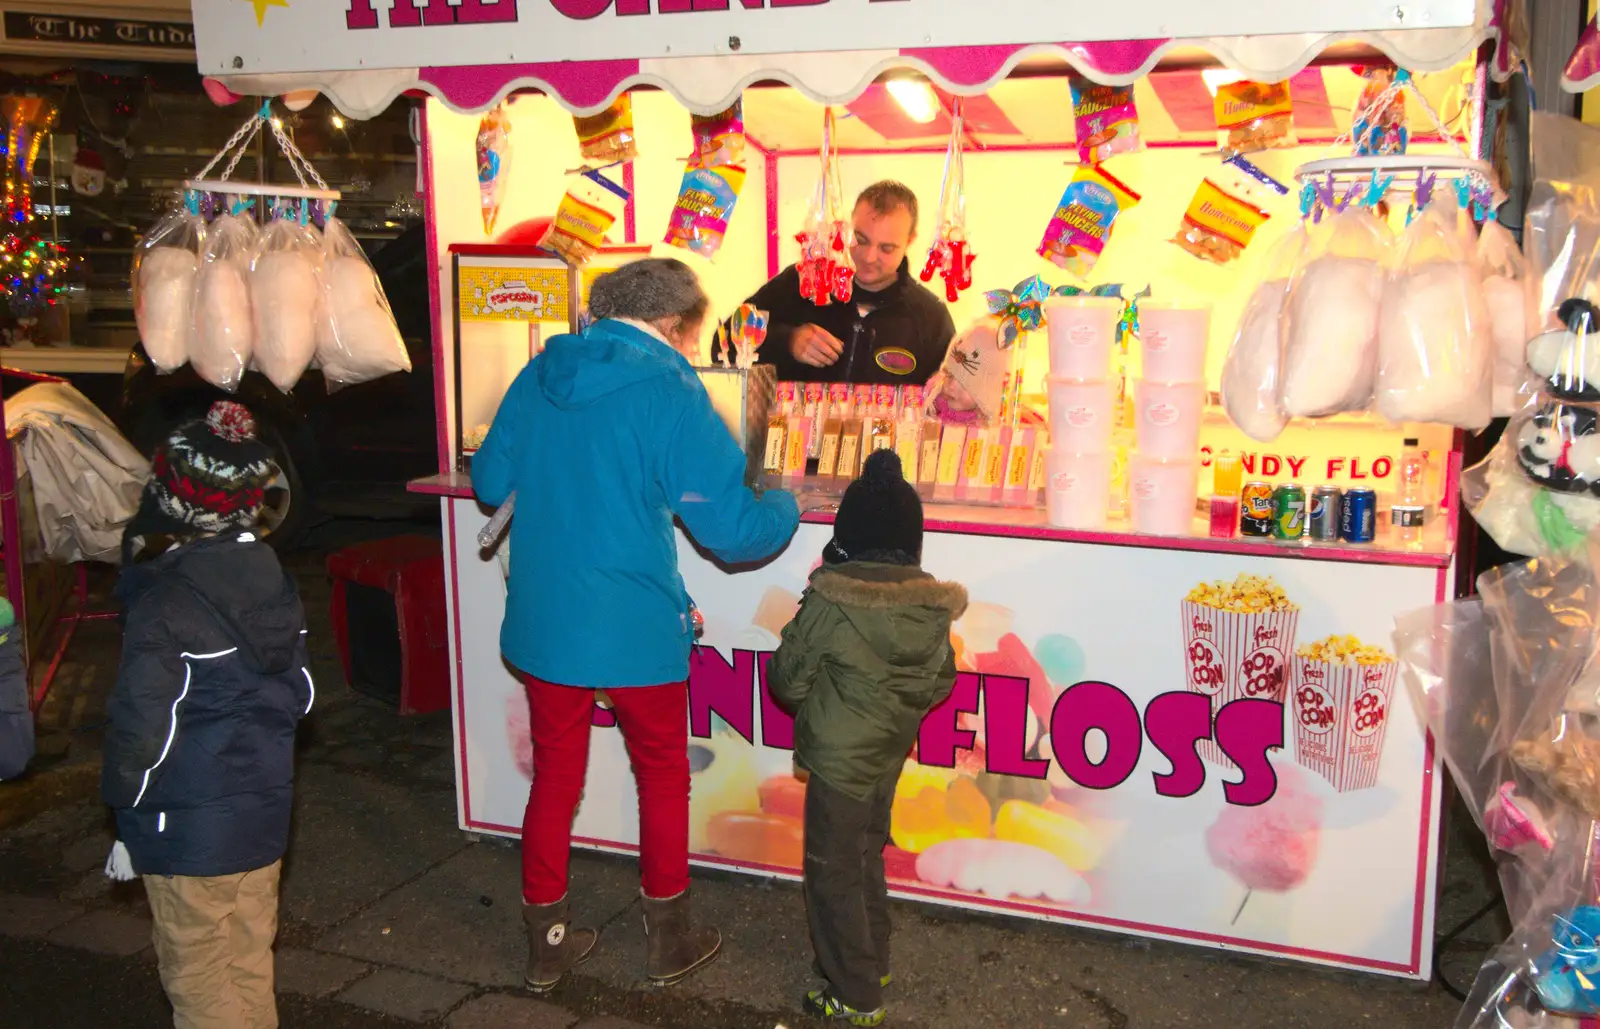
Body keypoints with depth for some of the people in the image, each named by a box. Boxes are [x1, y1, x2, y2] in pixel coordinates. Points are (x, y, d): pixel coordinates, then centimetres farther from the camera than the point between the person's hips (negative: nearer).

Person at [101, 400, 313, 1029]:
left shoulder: (163, 605, -20)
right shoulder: (276, 582, 0)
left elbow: (143, 730, -19)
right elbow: (300, 694, 8)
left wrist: (127, 812, -4)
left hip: (188, 834, -6)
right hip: (265, 813, 6)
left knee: (197, 975, 9)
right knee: (251, 963, 20)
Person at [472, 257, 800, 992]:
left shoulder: (541, 374, 2)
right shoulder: (668, 392, -15)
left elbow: (488, 482, 13)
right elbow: (732, 529, -18)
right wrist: (786, 508, 3)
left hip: (541, 623, 5)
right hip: (634, 629, -4)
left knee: (553, 778, 19)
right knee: (663, 778, 17)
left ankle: (546, 943, 31)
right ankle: (668, 939, 31)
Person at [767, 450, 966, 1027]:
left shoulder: (829, 600, -21)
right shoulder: (934, 603, -7)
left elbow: (788, 682, -12)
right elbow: (941, 682, 6)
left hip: (838, 760, -6)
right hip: (892, 756, 6)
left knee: (833, 873, 8)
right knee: (866, 860, 24)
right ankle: (873, 964, 38)